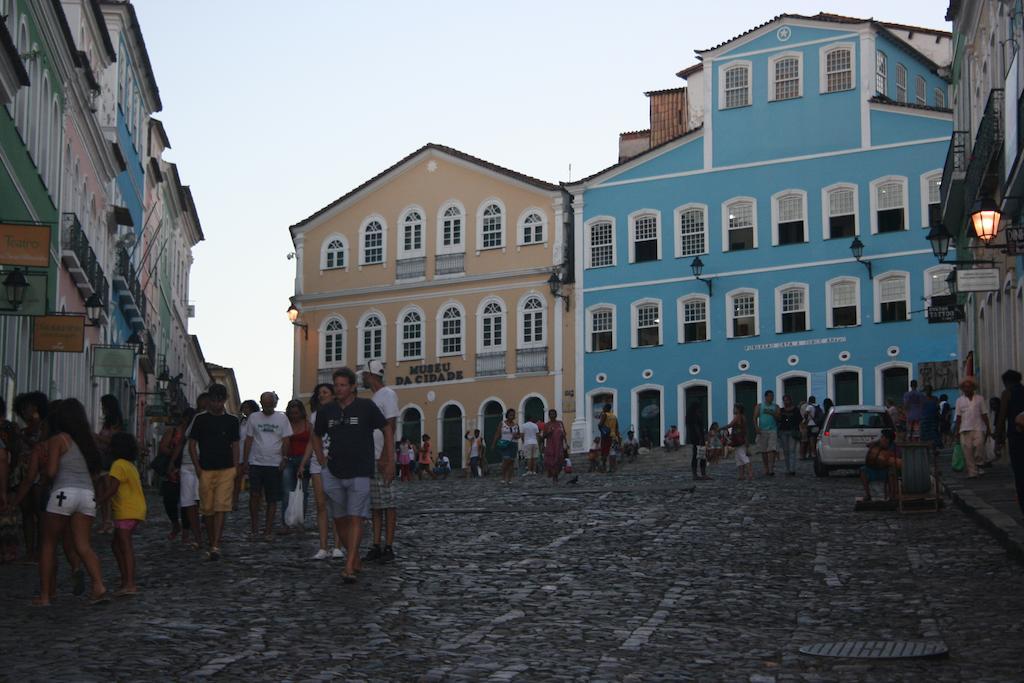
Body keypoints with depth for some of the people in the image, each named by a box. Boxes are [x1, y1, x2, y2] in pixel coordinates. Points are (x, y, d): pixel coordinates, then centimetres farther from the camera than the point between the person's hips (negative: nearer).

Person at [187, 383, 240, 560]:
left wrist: (235, 468, 4)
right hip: (206, 470, 0)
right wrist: (197, 467, -2)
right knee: (208, 509, 5)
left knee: (221, 507, -11)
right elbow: (192, 444, 6)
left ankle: (215, 546, -16)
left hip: (226, 470, 0)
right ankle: (211, 542, 19)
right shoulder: (201, 419, 4)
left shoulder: (231, 421, 9)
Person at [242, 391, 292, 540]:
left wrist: (284, 458, -7)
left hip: (274, 464, 0)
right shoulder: (253, 418, 7)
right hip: (256, 462, 0)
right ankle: (254, 529, 0)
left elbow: (286, 441, 4)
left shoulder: (282, 419, 5)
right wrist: (245, 461, 3)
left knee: (272, 499, 3)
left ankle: (268, 530, 9)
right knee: (254, 495, -8)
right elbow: (248, 440, 8)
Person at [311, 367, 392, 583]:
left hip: (360, 473, -4)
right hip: (334, 474, 4)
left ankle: (349, 567, -18)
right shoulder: (326, 411, 7)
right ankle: (355, 561, 22)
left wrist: (389, 462, 2)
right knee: (342, 520, 8)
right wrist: (321, 459, 10)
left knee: (356, 519, -12)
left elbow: (387, 431, 6)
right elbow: (316, 436, 24)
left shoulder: (366, 407, -3)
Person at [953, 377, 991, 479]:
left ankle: (979, 466, 1)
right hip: (965, 429, 1)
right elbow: (958, 417, 10)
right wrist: (956, 431, 5)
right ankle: (972, 472, 2)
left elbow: (984, 415, 7)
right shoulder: (959, 401, 11)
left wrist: (988, 428, 2)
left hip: (978, 428, -1)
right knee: (968, 452, -2)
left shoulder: (979, 399, 7)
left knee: (979, 445, -19)